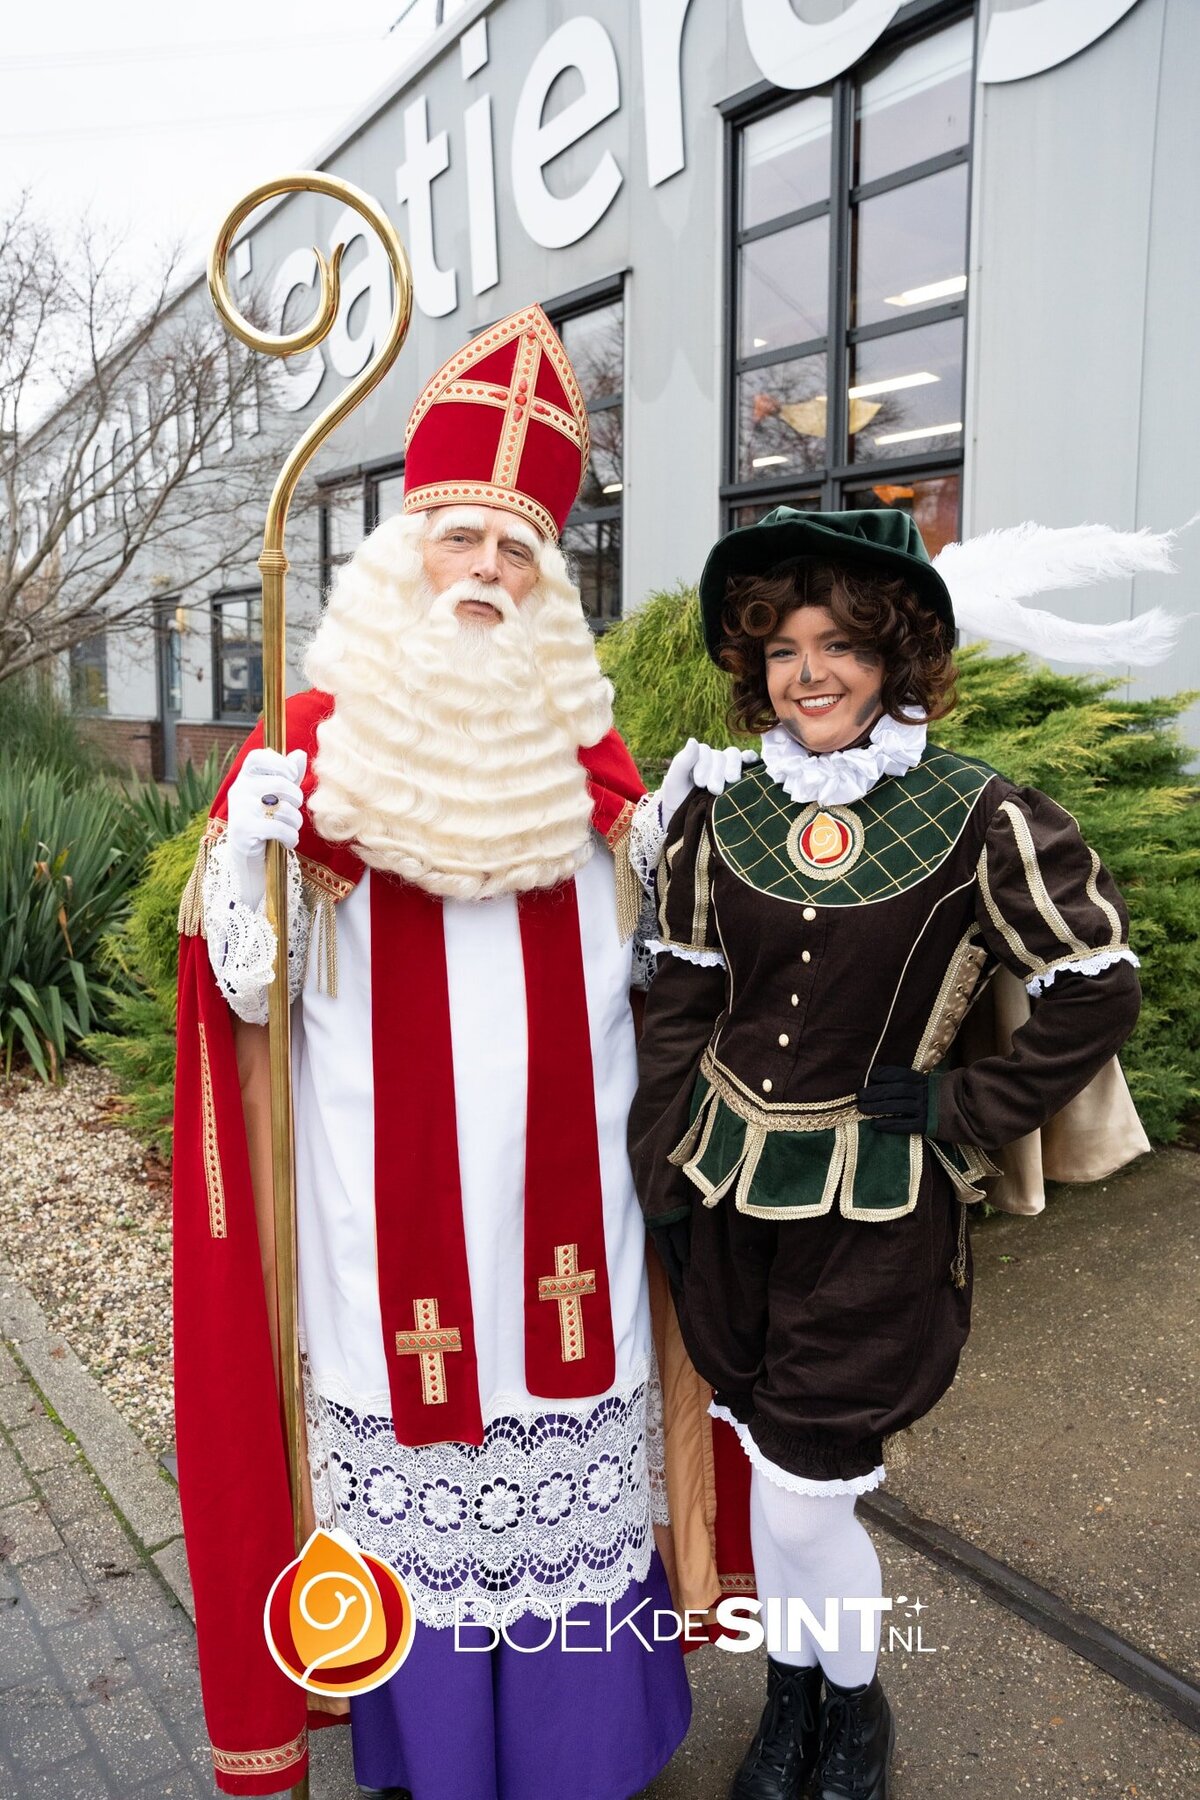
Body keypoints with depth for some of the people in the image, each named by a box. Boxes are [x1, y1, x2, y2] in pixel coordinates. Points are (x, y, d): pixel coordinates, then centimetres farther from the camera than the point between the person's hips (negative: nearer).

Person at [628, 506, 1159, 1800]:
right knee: (765, 1464, 18)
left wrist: (967, 1109, -8)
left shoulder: (980, 819, -10)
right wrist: (660, 1175, 5)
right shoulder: (717, 819, 0)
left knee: (803, 1488, 3)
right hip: (727, 1201, 4)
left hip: (874, 1216, -3)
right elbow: (678, 1006, 5)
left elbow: (1097, 987, -3)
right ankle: (792, 1692, 45)